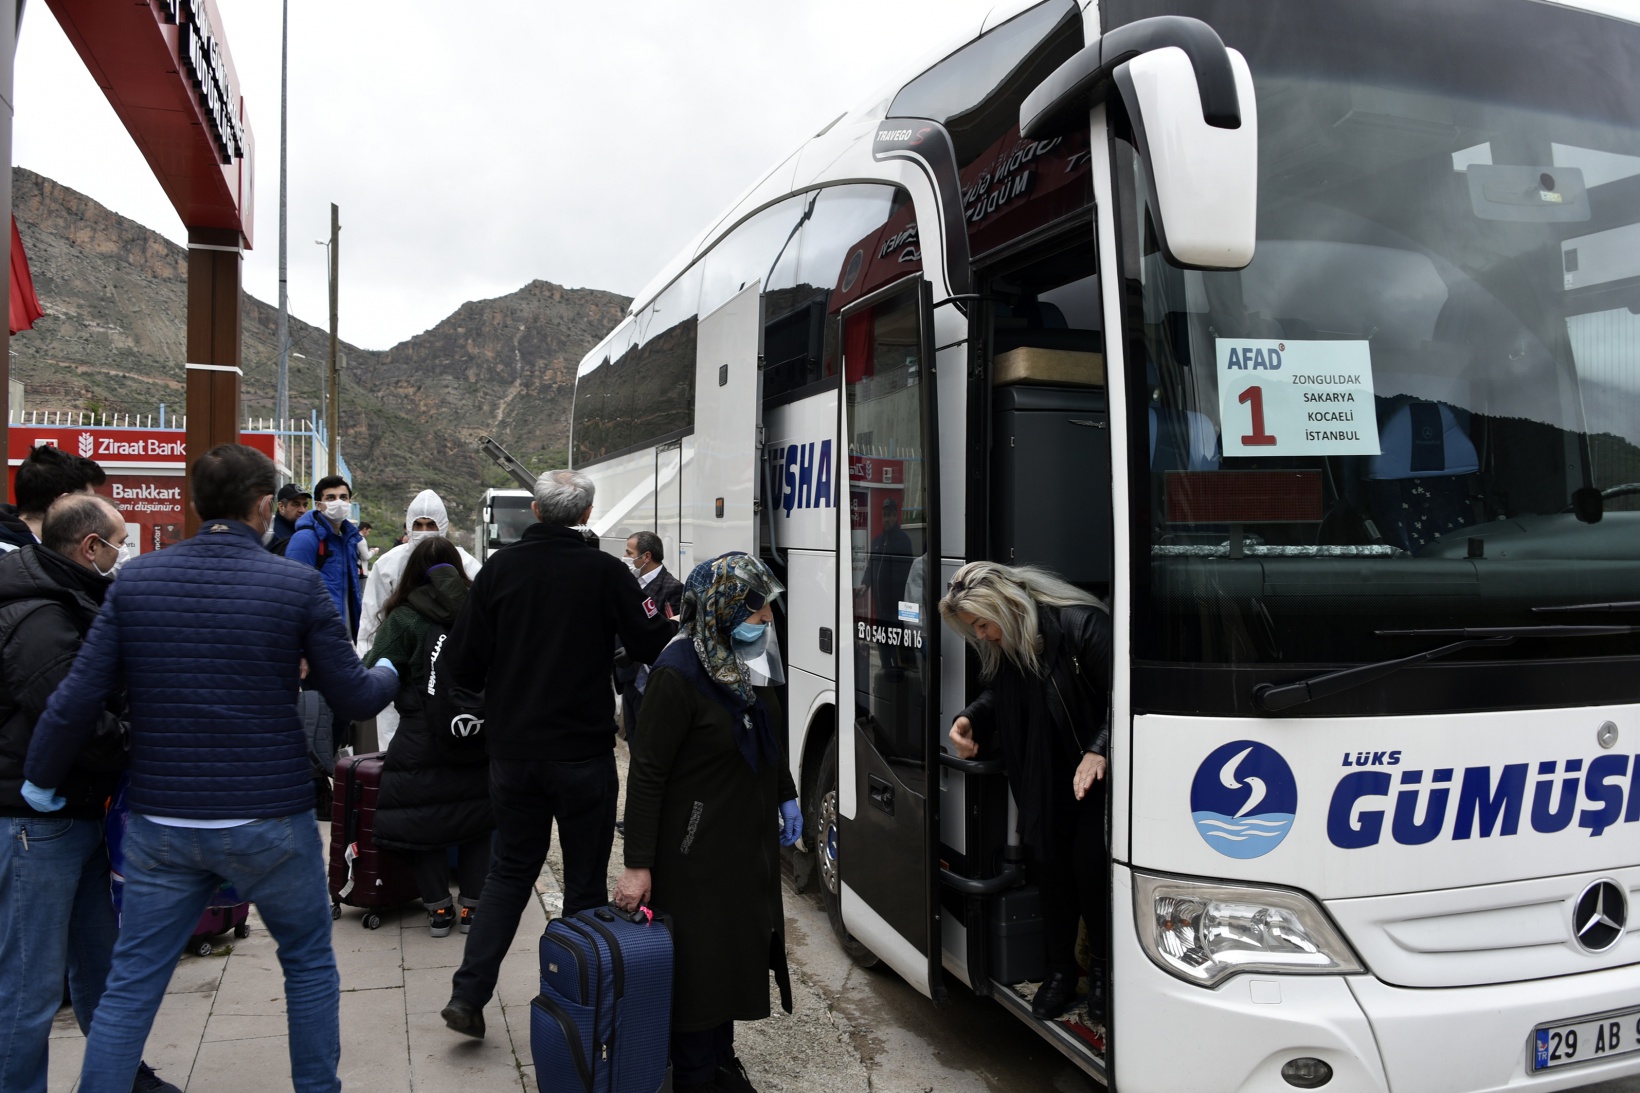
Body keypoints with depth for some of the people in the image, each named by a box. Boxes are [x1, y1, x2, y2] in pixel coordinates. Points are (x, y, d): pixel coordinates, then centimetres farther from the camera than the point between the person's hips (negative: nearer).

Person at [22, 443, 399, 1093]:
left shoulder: (136, 578, -2)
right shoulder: (297, 584, -10)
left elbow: (80, 698, -3)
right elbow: (353, 698, -5)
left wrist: (41, 779, 13)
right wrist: (387, 675, 17)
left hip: (160, 822, 3)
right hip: (268, 821, -2)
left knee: (131, 982, 15)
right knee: (310, 962, 17)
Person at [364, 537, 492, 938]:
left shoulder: (403, 619, -8)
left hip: (422, 742, -3)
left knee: (425, 819, 11)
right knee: (476, 815, 14)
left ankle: (438, 907, 18)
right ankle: (472, 905, 18)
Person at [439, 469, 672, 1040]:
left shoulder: (500, 569, -2)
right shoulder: (605, 572, -10)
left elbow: (463, 665, -1)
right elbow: (652, 645, -8)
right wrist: (669, 622, 14)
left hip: (512, 750, 3)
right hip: (584, 752, -3)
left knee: (511, 869, 18)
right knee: (585, 882, 10)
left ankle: (468, 994, 13)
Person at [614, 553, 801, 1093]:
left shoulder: (738, 663, 2)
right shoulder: (678, 674, -22)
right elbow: (646, 774, -20)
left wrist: (785, 796, 19)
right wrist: (637, 864, -18)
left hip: (748, 844, 8)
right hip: (698, 850, -8)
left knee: (738, 952, 17)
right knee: (699, 961, 5)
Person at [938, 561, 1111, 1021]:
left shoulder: (1084, 625, -23)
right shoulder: (1003, 648, 1)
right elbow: (998, 695, 17)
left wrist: (1099, 751, -34)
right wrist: (970, 720, -2)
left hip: (1095, 776, -6)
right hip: (1043, 782, 6)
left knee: (1089, 868, -5)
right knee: (1050, 867, 9)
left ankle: (1104, 968, 19)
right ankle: (1060, 971, 26)